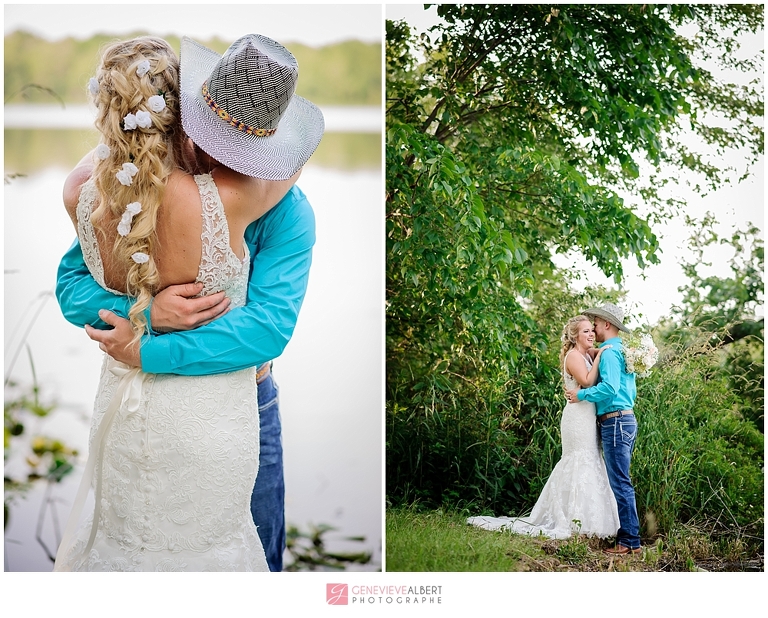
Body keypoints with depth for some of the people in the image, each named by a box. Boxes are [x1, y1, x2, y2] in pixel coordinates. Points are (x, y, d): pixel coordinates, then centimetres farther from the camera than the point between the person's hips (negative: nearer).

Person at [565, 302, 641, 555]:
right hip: (626, 420, 10)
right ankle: (627, 536, 16)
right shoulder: (622, 351, 20)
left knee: (621, 484, -9)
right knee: (621, 483, 13)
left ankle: (630, 542, -9)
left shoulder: (609, 352, -11)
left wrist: (581, 394, -14)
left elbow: (610, 387, -24)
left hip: (616, 423, -10)